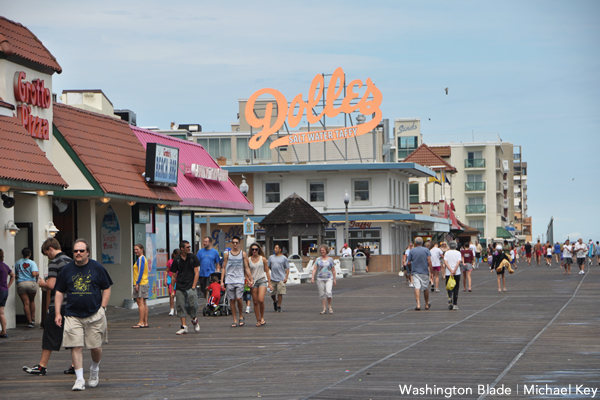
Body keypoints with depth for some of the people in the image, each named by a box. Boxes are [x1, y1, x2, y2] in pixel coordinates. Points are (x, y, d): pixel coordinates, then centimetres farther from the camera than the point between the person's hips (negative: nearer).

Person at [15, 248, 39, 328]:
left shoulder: (17, 263, 8)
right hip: (31, 283, -1)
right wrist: (38, 274, 6)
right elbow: (34, 274, -15)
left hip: (21, 284, 1)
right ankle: (33, 319, 14)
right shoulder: (32, 263, -3)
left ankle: (30, 321, -3)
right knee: (32, 301, 19)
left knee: (26, 303, 0)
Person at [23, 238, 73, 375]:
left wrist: (42, 283, 1)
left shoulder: (54, 263, -12)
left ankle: (42, 366, 4)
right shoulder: (71, 261, 11)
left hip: (58, 305, -7)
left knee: (50, 335, -1)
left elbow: (51, 285, -19)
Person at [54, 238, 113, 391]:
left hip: (94, 315, -1)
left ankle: (95, 370, 33)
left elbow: (106, 289, 7)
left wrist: (102, 308, -3)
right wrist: (58, 313, 4)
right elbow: (59, 292, 11)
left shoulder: (97, 267, 2)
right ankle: (79, 379, -4)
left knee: (96, 347, 4)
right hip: (73, 315, 1)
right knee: (76, 347, -7)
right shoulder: (67, 269, 6)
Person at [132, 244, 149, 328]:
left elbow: (140, 271, -18)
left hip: (140, 284, -10)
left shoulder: (140, 259, -11)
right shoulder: (144, 258, 18)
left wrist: (137, 283, -19)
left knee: (140, 303, -11)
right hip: (144, 283, 10)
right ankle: (145, 323, 10)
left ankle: (141, 322, -13)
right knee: (143, 303, 9)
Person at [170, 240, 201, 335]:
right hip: (179, 288, 2)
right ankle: (183, 326, 6)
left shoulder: (193, 258, 3)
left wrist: (193, 287, -6)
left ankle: (194, 320, 20)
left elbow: (196, 272, 1)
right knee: (181, 307, -1)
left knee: (193, 305, -10)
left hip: (190, 287, -2)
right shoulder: (177, 260, 5)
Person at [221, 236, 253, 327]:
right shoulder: (227, 254, 9)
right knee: (232, 300, 0)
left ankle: (241, 316, 6)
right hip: (229, 280, 2)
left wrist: (251, 280, 2)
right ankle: (235, 320, 7)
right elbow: (224, 268, 11)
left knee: (238, 298, -15)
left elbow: (246, 268, 8)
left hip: (240, 279, -2)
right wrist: (222, 281, 4)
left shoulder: (243, 254, 7)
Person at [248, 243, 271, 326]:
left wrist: (269, 283, 4)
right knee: (255, 302, 1)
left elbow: (267, 271, 7)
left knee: (261, 300, -19)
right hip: (253, 281, 2)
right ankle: (258, 320, 8)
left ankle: (262, 317, -1)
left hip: (262, 280, -2)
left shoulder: (263, 259, 3)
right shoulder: (248, 260, 4)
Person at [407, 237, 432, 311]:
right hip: (425, 272, 1)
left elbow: (409, 263, 4)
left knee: (417, 288, -10)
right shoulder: (426, 250, 1)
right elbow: (429, 261, -7)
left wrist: (411, 269, 24)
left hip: (415, 272, -1)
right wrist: (431, 272, -3)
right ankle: (427, 305, 28)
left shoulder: (412, 251, 2)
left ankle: (418, 304, -25)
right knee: (426, 288, 14)